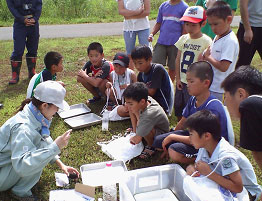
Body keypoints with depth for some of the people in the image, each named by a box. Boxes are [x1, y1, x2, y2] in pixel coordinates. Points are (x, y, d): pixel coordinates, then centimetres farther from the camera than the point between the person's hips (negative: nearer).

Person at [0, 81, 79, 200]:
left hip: (11, 162, 9)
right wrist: (55, 147, -40)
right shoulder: (23, 128, -32)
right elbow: (22, 166, -41)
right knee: (43, 145, -24)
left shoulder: (35, 117, -5)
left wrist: (61, 165, 4)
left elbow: (47, 141, 11)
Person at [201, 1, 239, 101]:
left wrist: (208, 57, -14)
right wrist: (206, 54, -1)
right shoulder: (217, 37, 10)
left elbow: (223, 67, -26)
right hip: (209, 85, 9)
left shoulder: (230, 41, -18)